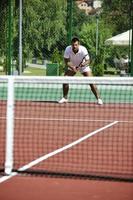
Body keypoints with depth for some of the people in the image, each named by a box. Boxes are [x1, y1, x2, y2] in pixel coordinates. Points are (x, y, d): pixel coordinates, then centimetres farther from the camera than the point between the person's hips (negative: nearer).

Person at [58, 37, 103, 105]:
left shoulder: (83, 50, -32)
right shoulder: (68, 49, -27)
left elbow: (88, 61, -23)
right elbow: (66, 61, -22)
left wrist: (84, 64, -46)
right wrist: (72, 67, -39)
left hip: (83, 66, -2)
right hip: (72, 66, 2)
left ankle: (98, 98, -5)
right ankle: (65, 98, 9)